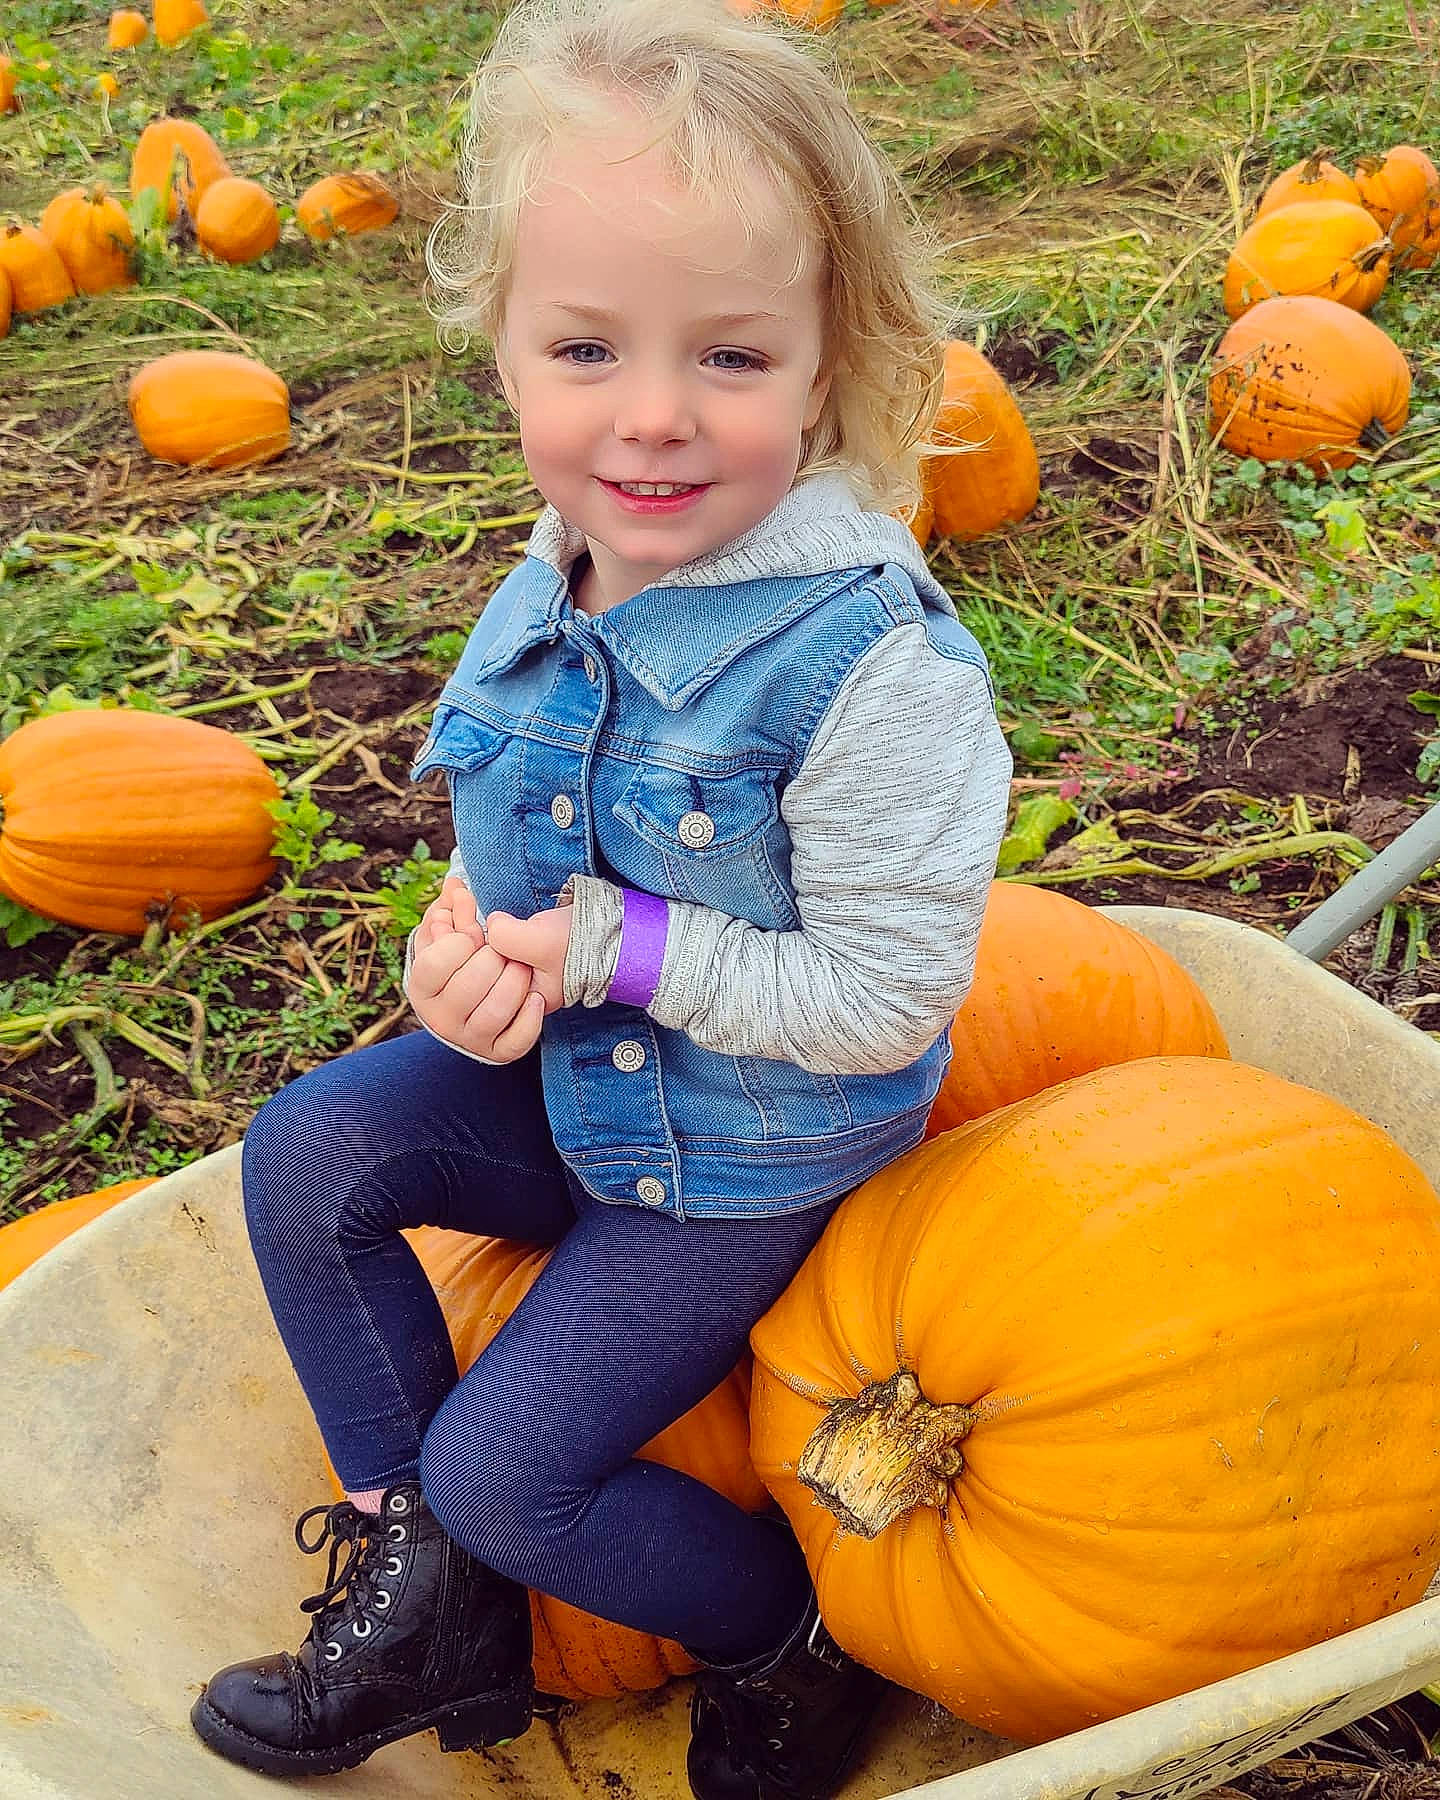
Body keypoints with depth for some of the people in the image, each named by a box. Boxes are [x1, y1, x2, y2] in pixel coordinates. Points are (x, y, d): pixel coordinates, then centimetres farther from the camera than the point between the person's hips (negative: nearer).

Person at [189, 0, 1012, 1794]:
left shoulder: (869, 660, -31)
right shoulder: (560, 582, -8)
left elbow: (882, 1000, -27)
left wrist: (608, 947, -25)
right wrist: (468, 932, -15)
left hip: (747, 1160, -7)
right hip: (571, 1077, 7)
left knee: (505, 1464, -5)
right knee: (305, 1154, 0)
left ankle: (806, 1640, 23)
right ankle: (421, 1592, 13)